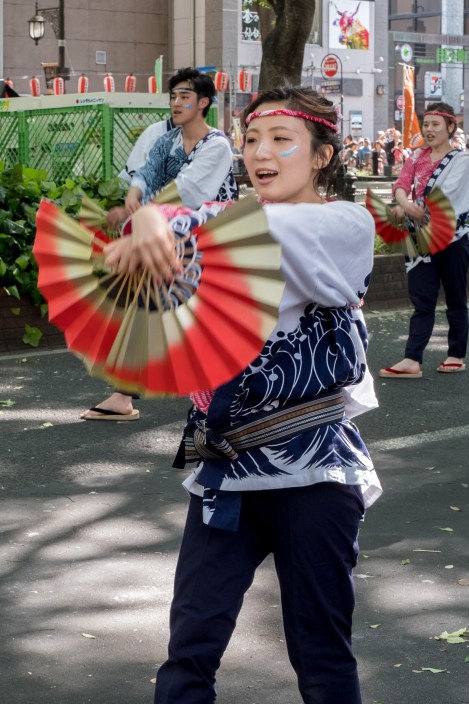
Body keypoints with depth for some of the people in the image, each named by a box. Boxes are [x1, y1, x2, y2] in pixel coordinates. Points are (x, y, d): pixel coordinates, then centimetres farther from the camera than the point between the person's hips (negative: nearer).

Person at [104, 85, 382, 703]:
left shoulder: (348, 226, -3)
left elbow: (262, 232, -24)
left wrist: (163, 227, -33)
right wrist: (149, 222, -31)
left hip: (312, 469, -4)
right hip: (226, 466, 4)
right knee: (189, 649, 2)